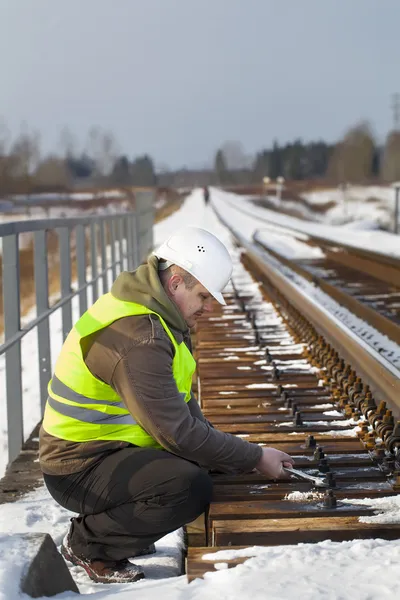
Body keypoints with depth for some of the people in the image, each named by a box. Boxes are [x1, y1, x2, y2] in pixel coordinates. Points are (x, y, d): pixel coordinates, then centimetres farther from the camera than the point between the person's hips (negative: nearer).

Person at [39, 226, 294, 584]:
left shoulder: (156, 315, 6)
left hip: (101, 447, 10)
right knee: (192, 487, -27)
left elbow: (180, 401, 12)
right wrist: (255, 458, -18)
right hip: (81, 467, -10)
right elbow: (177, 431, -27)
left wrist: (236, 454, -1)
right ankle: (88, 544, -7)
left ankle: (109, 520, 12)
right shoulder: (138, 338, -27)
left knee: (205, 456, 11)